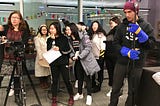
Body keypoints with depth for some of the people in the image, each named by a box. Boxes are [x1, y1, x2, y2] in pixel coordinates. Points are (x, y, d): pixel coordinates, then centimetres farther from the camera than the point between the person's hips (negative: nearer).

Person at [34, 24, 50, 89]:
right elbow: (38, 48, -6)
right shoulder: (37, 38, 1)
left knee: (47, 68, 4)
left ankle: (46, 82, 17)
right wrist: (41, 57, -14)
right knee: (41, 69, -1)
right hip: (41, 57, -3)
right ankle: (42, 83, 11)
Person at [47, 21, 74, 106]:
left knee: (66, 80, 2)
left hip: (63, 62, -2)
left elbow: (68, 50, -3)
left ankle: (71, 97, 20)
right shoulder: (49, 39, 7)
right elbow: (48, 50, -7)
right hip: (53, 63, 2)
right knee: (54, 81, 7)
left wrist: (60, 49, -15)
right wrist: (52, 40, -10)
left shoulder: (64, 38, -1)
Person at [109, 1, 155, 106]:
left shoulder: (146, 26, -1)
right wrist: (127, 52, -18)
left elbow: (152, 45, -7)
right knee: (116, 88, 9)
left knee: (133, 91, 12)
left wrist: (139, 32, -20)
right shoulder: (122, 26, 2)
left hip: (137, 64, -1)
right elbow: (116, 43, -1)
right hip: (122, 62, 1)